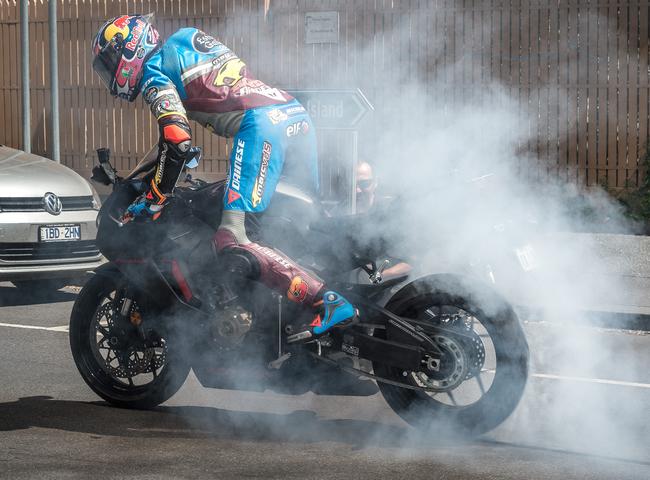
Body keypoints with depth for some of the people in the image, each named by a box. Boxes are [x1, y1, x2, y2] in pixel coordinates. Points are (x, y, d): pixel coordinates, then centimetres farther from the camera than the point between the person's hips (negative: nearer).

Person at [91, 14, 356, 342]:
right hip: (297, 114, 9)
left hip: (261, 123, -9)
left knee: (232, 244, -16)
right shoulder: (189, 38, 31)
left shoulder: (152, 70, 6)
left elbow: (177, 140, -8)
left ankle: (330, 305, -25)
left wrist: (153, 201, 1)